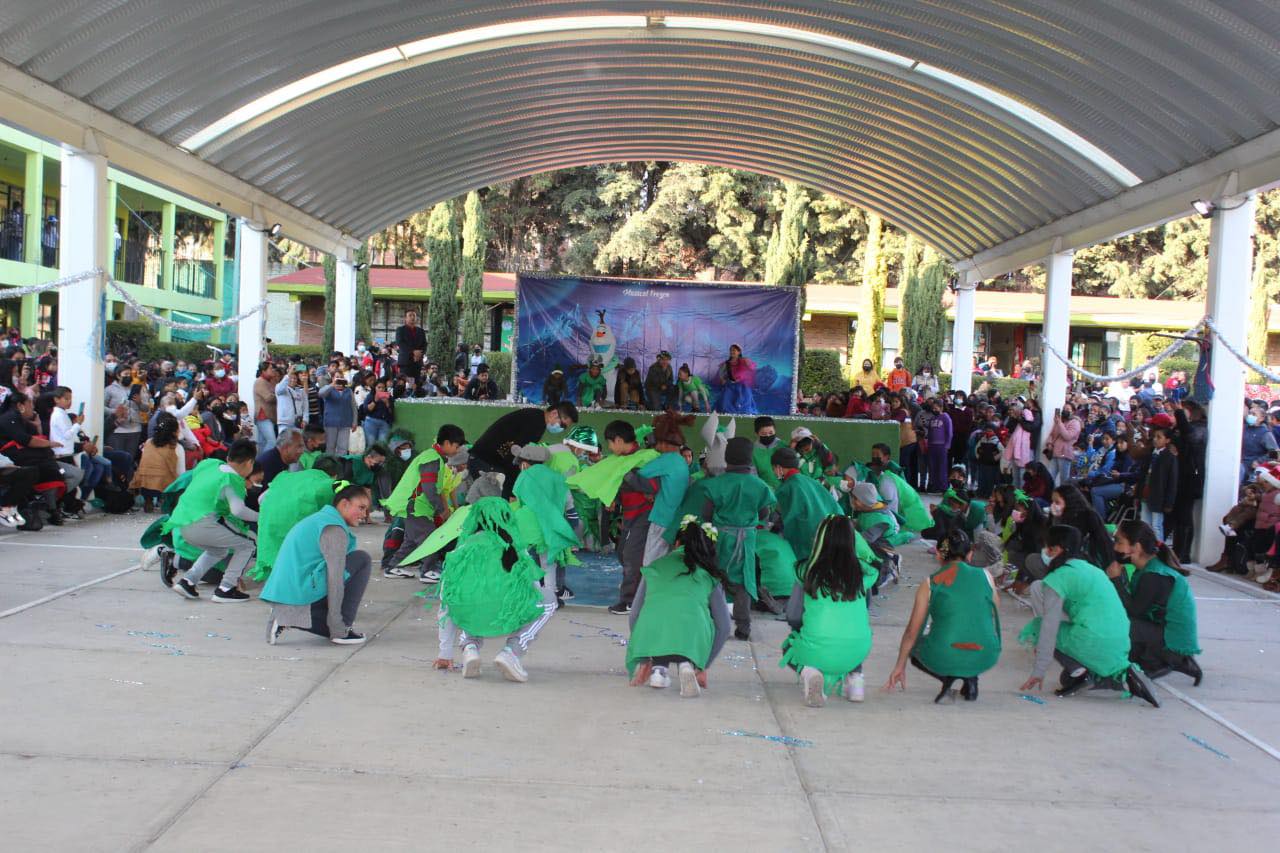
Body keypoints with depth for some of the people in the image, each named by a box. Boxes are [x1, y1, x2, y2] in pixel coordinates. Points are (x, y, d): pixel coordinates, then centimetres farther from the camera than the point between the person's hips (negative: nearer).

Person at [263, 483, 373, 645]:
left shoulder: (318, 518, 21)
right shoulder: (334, 528, -10)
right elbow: (335, 577, -16)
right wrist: (338, 628, -14)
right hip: (302, 595, -10)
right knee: (362, 559, -3)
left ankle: (285, 620, 10)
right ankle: (342, 629, -5)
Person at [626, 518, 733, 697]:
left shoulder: (655, 566, 28)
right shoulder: (711, 574, 25)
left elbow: (635, 615, 28)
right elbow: (723, 627, 23)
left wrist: (644, 660, 35)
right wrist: (702, 667, 30)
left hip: (650, 627, 3)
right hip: (692, 627, -3)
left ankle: (657, 666, 5)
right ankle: (687, 664, 3)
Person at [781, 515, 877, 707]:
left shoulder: (808, 571, -6)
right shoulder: (861, 572, -2)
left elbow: (792, 617, -1)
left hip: (816, 653, -3)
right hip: (856, 654, 3)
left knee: (789, 647, 31)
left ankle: (806, 670, -4)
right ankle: (855, 676, 12)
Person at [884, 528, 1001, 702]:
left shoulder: (930, 583, 1)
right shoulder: (985, 576, 5)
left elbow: (912, 632, 7)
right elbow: (996, 612, 23)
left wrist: (900, 666, 19)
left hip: (943, 658, -3)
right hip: (985, 658, 3)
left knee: (913, 645, 30)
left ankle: (946, 676, 3)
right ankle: (970, 678, 12)